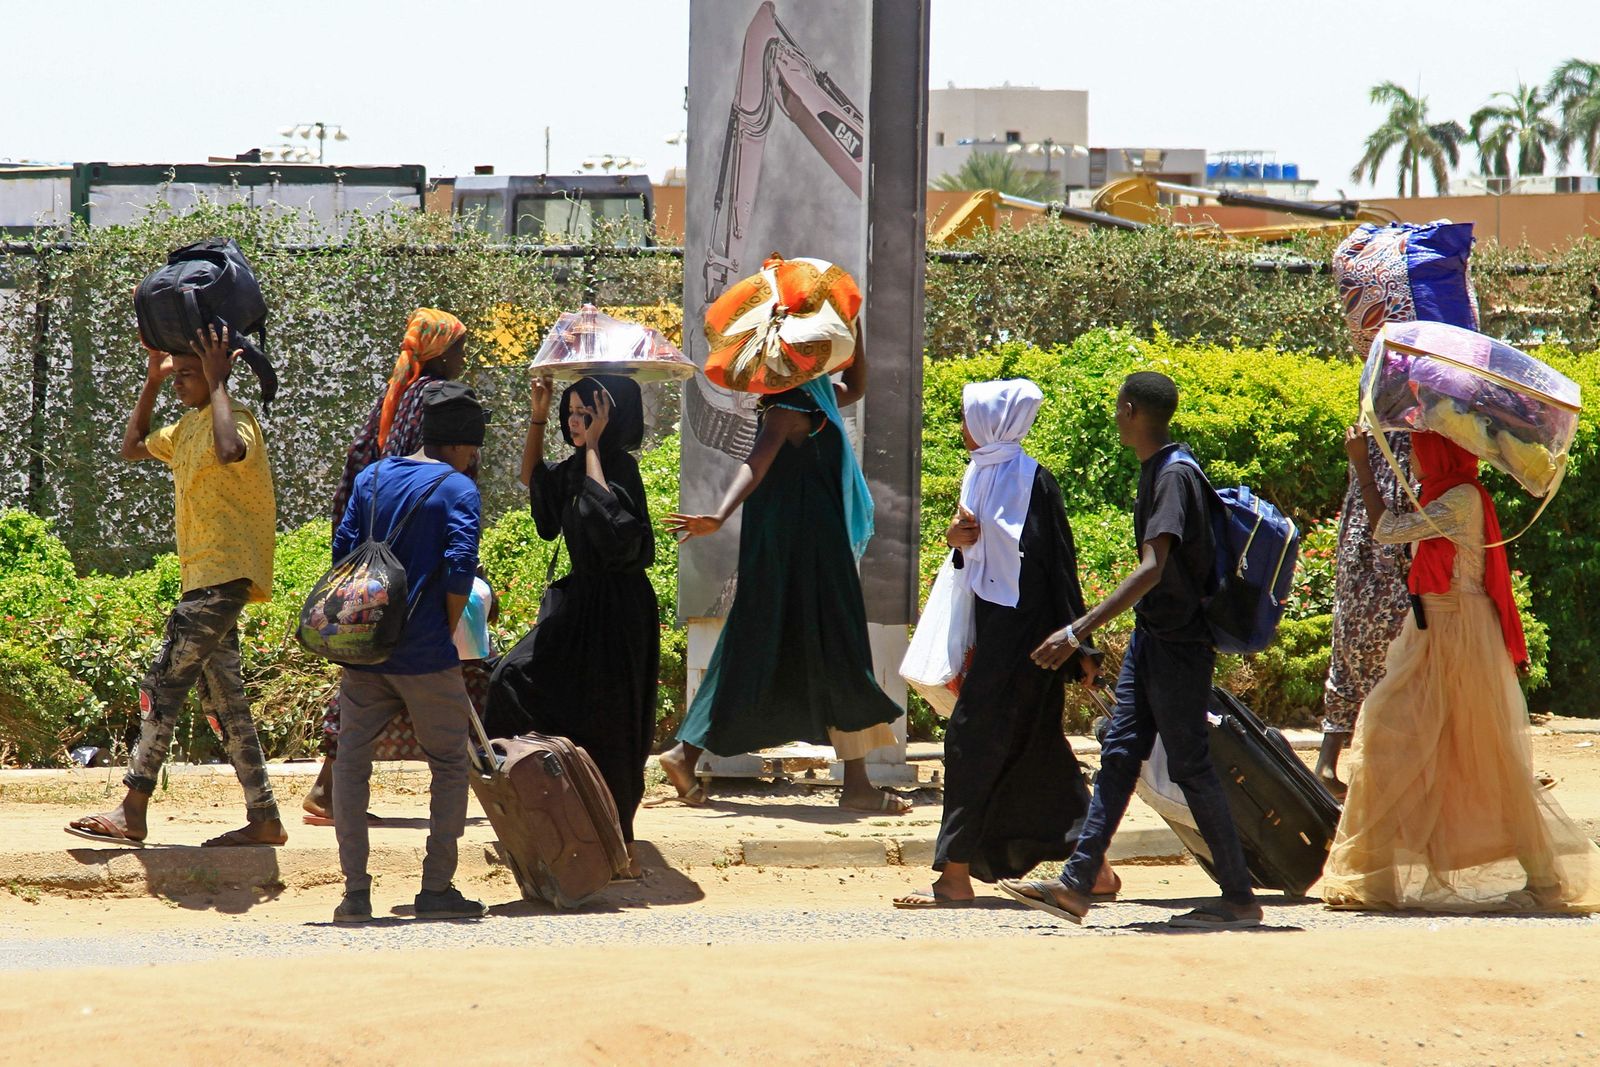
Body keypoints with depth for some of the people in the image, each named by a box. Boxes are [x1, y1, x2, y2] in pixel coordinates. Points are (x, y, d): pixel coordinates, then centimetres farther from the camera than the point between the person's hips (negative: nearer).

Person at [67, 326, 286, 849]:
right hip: (204, 578, 10)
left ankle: (132, 813, -11)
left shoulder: (235, 418, -11)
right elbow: (132, 448, 32)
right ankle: (264, 818, 6)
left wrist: (216, 381, -23)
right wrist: (151, 382, 20)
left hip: (224, 575, -10)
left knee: (164, 684, -11)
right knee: (222, 697, 7)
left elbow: (229, 451, -35)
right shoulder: (187, 427, 19)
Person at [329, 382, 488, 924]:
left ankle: (356, 889, 2)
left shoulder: (371, 478, 10)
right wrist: (447, 634, -1)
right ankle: (437, 889, 5)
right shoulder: (457, 488, -4)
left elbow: (342, 553, 7)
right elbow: (459, 571, -14)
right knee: (450, 763, 9)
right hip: (425, 655, -4)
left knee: (351, 763, 9)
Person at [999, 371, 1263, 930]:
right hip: (1150, 637, 9)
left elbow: (1153, 569, -28)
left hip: (1179, 644, -9)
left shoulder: (1175, 475, -19)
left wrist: (1078, 630, -33)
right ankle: (1076, 885, 5)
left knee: (1190, 766, -4)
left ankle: (1240, 898, 3)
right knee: (1119, 752, 6)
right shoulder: (1153, 470, 11)